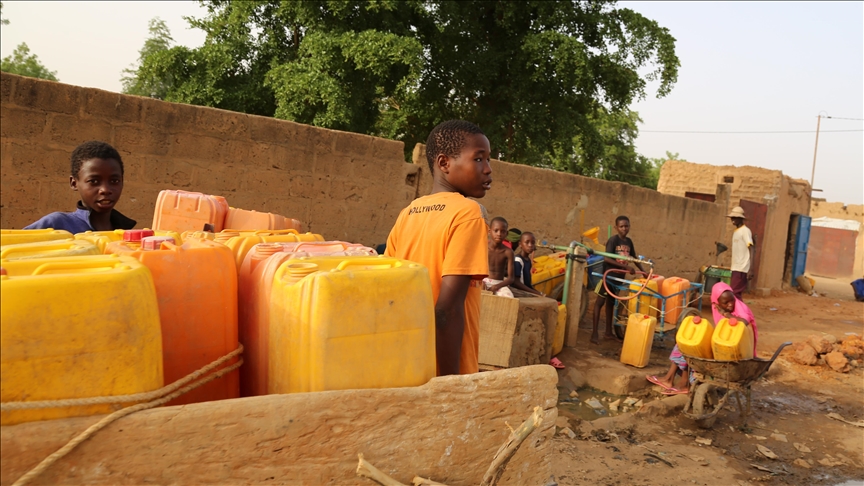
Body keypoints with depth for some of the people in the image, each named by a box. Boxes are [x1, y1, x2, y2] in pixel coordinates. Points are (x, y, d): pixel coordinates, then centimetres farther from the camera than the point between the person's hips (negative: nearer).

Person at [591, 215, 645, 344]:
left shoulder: (629, 241, 6)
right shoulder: (613, 240, -15)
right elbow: (607, 259, -23)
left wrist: (643, 271, 10)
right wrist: (626, 267, -25)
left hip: (619, 277, 7)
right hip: (608, 275, -7)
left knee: (611, 303, 16)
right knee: (600, 302, -2)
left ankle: (608, 332, 25)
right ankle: (594, 333, -2)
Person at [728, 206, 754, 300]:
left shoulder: (745, 231, -8)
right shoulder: (735, 231, 17)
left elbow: (751, 250, -15)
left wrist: (751, 269, -22)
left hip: (741, 268, -8)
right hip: (735, 268, 8)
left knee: (735, 293, -12)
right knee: (735, 293, 9)